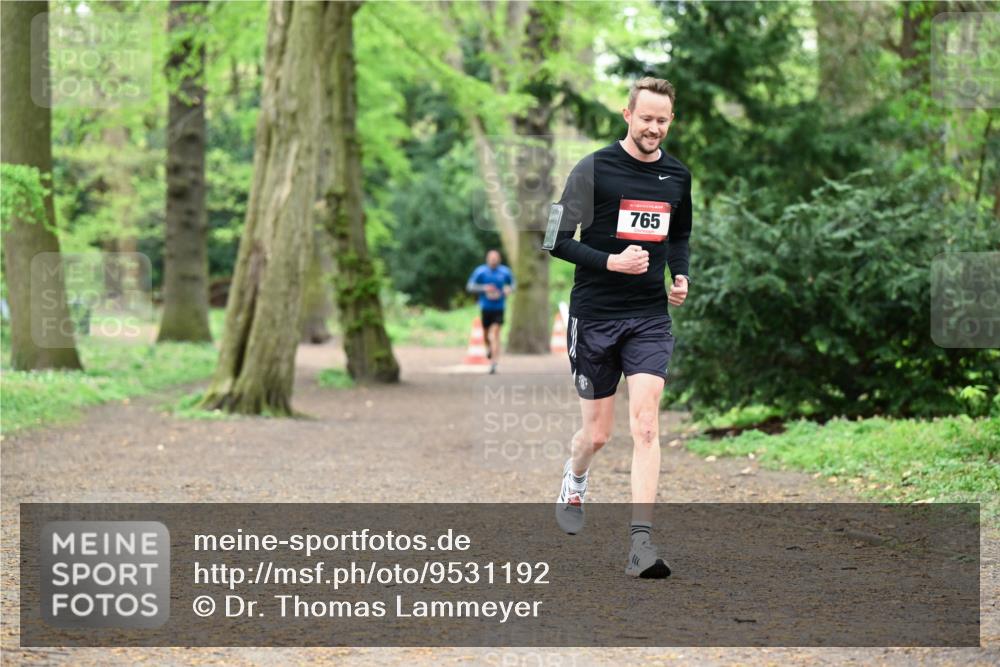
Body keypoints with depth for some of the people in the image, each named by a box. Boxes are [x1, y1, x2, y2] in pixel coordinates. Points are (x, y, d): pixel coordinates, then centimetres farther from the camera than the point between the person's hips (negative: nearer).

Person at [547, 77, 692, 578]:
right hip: (594, 315, -2)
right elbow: (559, 240, -8)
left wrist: (681, 275, 5)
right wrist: (609, 261, -21)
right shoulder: (594, 169, -7)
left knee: (645, 424, -13)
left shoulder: (678, 175, 7)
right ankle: (573, 482, 44)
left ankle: (641, 543, -16)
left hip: (650, 316, 2)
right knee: (598, 432, 7)